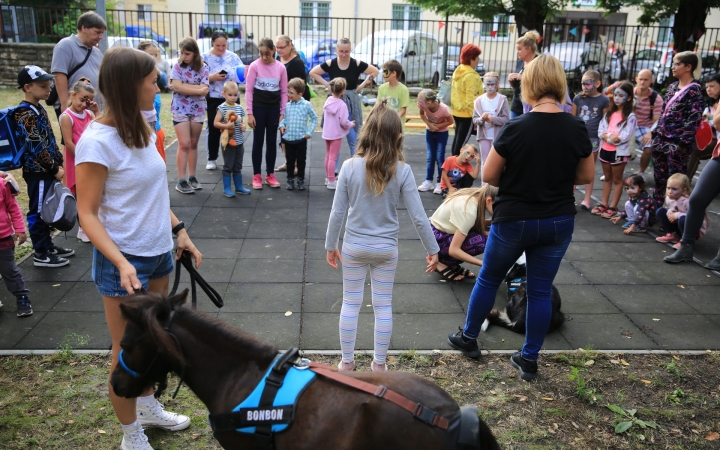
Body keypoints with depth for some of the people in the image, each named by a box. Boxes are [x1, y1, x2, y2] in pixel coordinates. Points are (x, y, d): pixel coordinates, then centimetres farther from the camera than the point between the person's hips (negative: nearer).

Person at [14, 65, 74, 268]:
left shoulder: (39, 109, 12)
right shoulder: (25, 114, -17)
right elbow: (36, 147, -21)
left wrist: (59, 162, 12)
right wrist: (55, 168, -15)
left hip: (46, 171, 9)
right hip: (37, 172, -9)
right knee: (38, 212, 1)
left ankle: (48, 245, 30)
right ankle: (40, 254, 10)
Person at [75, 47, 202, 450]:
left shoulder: (142, 130, 3)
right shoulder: (98, 141, -19)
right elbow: (87, 213, -17)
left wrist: (180, 231, 10)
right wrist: (122, 263, -27)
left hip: (159, 254, 7)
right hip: (125, 262, -7)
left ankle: (149, 408, 43)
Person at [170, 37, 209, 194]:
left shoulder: (203, 68, 1)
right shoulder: (177, 66, -3)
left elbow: (204, 90, -10)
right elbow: (177, 86, -15)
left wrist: (182, 87, -14)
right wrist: (197, 89, -14)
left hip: (198, 110, 2)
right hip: (180, 109, -2)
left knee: (193, 144, 9)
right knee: (184, 144, -7)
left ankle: (192, 177, 17)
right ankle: (181, 181, -3)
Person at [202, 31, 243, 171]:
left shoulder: (233, 56, 5)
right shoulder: (205, 57, -2)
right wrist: (212, 78, -21)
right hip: (213, 99, -2)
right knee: (213, 129, 4)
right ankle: (211, 159, 17)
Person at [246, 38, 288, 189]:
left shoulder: (281, 67, -1)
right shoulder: (255, 66, -8)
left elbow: (284, 92, 4)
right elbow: (248, 90, -6)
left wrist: (283, 113, 1)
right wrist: (249, 113, -10)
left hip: (274, 108, 2)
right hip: (258, 108, -2)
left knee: (272, 141, 9)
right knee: (258, 141, 4)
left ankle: (270, 174, 18)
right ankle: (257, 175, 12)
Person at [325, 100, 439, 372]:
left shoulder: (350, 167, -12)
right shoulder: (402, 171, -13)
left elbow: (338, 213, -7)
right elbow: (418, 217, -10)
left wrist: (330, 245, 6)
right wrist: (432, 250, 2)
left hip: (354, 247, 0)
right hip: (386, 249, 0)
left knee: (350, 304, 13)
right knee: (383, 306, 13)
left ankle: (347, 362, 25)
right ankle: (379, 364, 25)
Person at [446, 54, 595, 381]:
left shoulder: (515, 128, -17)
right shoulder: (577, 129, -6)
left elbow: (488, 176, -11)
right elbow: (586, 176, 5)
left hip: (513, 220, -3)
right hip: (558, 222, 3)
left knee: (488, 280, 17)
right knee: (541, 290, 13)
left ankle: (469, 339, 33)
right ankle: (529, 360, 23)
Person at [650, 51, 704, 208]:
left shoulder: (694, 90, -10)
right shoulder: (672, 87, 13)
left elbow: (694, 119, -15)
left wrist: (683, 143, -19)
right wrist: (656, 134, 14)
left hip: (677, 143, -8)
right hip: (661, 139, 8)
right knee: (659, 178, 14)